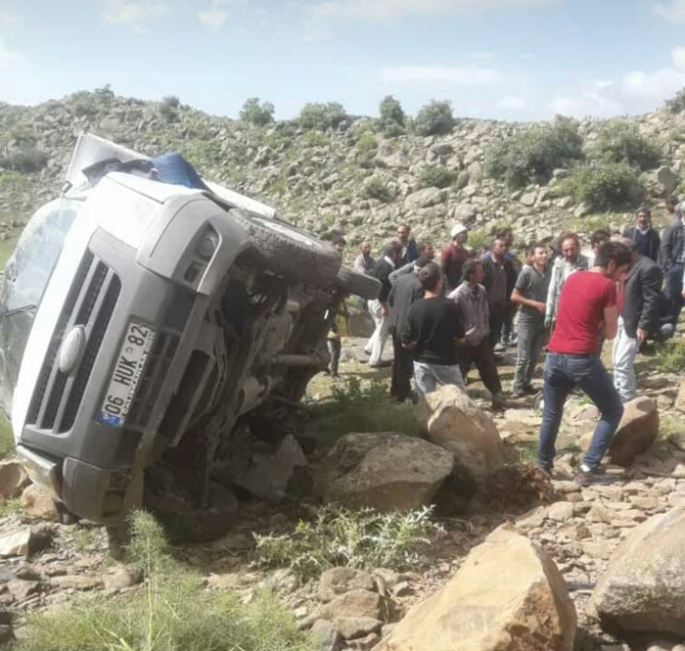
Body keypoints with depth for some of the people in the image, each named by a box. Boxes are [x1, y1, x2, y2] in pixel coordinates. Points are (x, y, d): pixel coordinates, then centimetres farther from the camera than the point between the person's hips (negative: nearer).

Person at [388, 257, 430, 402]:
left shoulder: (401, 278, 2)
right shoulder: (420, 285, -22)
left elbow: (390, 299, 11)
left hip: (395, 324, 8)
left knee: (398, 359, 21)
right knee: (406, 362, 6)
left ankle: (395, 389, 33)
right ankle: (403, 393, 15)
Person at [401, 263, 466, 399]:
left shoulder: (415, 308, -8)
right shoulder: (448, 306, -14)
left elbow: (406, 343, -4)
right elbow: (460, 338, -9)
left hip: (422, 362, 2)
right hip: (446, 362, -2)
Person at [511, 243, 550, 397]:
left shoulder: (548, 272, 2)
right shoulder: (526, 272, -11)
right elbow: (514, 296, -10)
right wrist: (535, 304, -15)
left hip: (542, 320, 5)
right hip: (527, 319, -4)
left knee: (535, 356, 10)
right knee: (523, 356, -2)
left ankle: (527, 383, 21)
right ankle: (518, 386, 6)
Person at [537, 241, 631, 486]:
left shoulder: (572, 278, 16)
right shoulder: (607, 286, -4)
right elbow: (610, 332, -1)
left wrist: (592, 326, 14)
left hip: (555, 355, 6)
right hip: (582, 358, -6)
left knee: (551, 414, 21)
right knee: (613, 410, 11)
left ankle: (543, 466, 27)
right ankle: (588, 467, 5)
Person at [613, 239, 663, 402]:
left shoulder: (648, 268, -18)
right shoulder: (628, 266, 11)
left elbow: (651, 300, -20)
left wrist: (643, 326, -21)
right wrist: (616, 317, 14)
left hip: (633, 323, -10)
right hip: (621, 320, 10)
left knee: (623, 363, -8)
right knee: (617, 362, 16)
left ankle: (627, 401, 4)